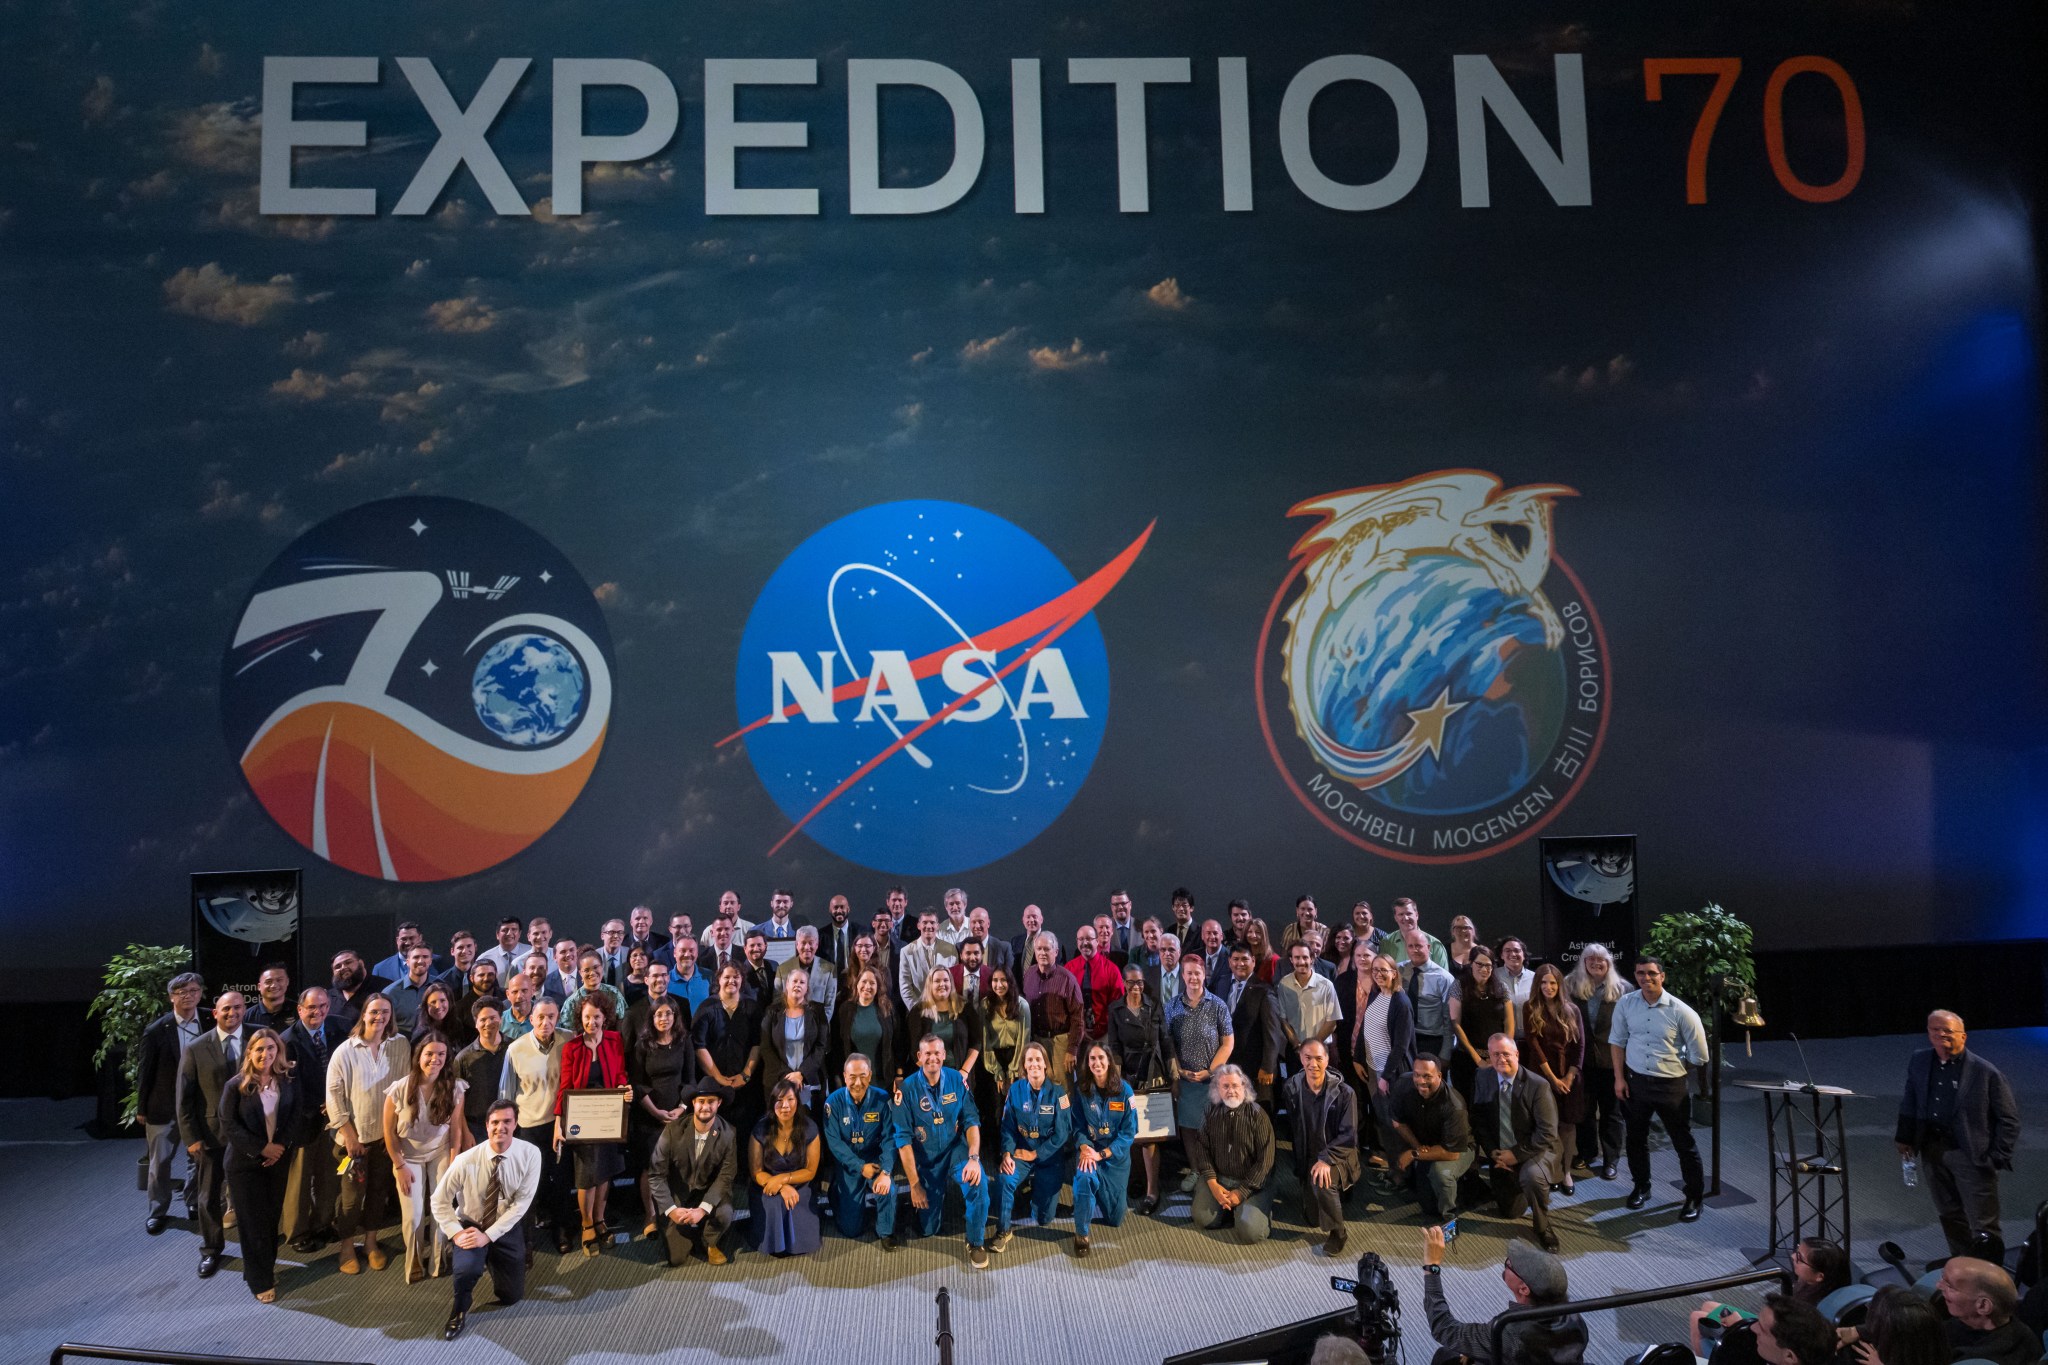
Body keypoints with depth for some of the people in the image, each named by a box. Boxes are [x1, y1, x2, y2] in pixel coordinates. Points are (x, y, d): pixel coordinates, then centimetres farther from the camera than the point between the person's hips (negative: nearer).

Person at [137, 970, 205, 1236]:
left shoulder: (209, 1025, -4)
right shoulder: (157, 1030, -10)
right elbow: (144, 1070, -3)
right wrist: (141, 1108, -1)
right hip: (164, 1107, -2)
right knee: (160, 1162, 8)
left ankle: (194, 1202, 32)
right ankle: (158, 1211, 23)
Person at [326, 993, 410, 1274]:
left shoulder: (401, 1045, -8)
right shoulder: (345, 1051, -11)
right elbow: (334, 1094, -7)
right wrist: (349, 1134, -9)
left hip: (386, 1134, 2)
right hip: (355, 1135, -2)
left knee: (379, 1190, 14)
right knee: (353, 1194, 7)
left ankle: (371, 1241, 32)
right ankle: (347, 1247, 27)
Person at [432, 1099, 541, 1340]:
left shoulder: (530, 1154, -21)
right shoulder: (466, 1161, -23)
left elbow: (522, 1203, -19)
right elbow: (439, 1201, -10)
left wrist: (488, 1236, -24)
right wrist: (456, 1233, -21)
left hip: (507, 1228, 2)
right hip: (470, 1225, -2)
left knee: (512, 1295, 5)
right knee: (467, 1268, -33)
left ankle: (493, 1262, 39)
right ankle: (460, 1311, 1)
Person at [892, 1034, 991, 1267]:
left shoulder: (957, 1080, -7)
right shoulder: (908, 1088, -13)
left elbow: (971, 1122, -7)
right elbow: (903, 1138, -12)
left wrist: (974, 1158, -25)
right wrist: (914, 1184, -15)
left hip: (956, 1151, 0)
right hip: (925, 1160, 0)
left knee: (977, 1182, -31)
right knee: (927, 1229, 3)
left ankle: (975, 1242, -9)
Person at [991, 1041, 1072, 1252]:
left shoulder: (1057, 1092, -10)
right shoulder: (1016, 1089, -5)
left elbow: (1063, 1132, -12)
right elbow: (1008, 1126, -5)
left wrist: (1034, 1154, -14)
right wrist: (1007, 1154, -22)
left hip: (1049, 1156, -1)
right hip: (1021, 1153, 1)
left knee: (1044, 1219, -1)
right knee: (1005, 1180, -32)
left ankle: (1039, 1192, 33)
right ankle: (1003, 1232, -12)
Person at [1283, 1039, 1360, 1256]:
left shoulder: (1344, 1092, -18)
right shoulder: (1292, 1086, -7)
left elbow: (1348, 1135, -17)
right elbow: (1291, 1126, 5)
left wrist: (1326, 1159, -27)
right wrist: (1298, 1162, 1)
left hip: (1337, 1155, -4)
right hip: (1307, 1155, 4)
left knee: (1321, 1181, -36)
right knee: (1312, 1220, -1)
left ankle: (1336, 1234, -11)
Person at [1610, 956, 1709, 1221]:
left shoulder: (1680, 1011, -15)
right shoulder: (1625, 1004, -6)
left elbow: (1699, 1055, -4)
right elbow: (1617, 1040, 5)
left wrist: (1676, 1067, 6)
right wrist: (1619, 1078, 2)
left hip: (1671, 1085, -3)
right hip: (1635, 1081, 3)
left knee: (1684, 1143, 6)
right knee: (1636, 1138, 17)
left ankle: (1694, 1197, 22)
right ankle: (1641, 1186, 36)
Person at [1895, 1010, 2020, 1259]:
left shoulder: (1987, 1073, -12)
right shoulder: (1919, 1061, 2)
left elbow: (2008, 1118, -6)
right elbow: (1909, 1101, 15)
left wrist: (1999, 1157, -10)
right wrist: (1905, 1137, 10)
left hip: (1972, 1155, -5)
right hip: (1933, 1152, 5)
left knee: (1983, 1225, 0)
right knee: (1949, 1215, 20)